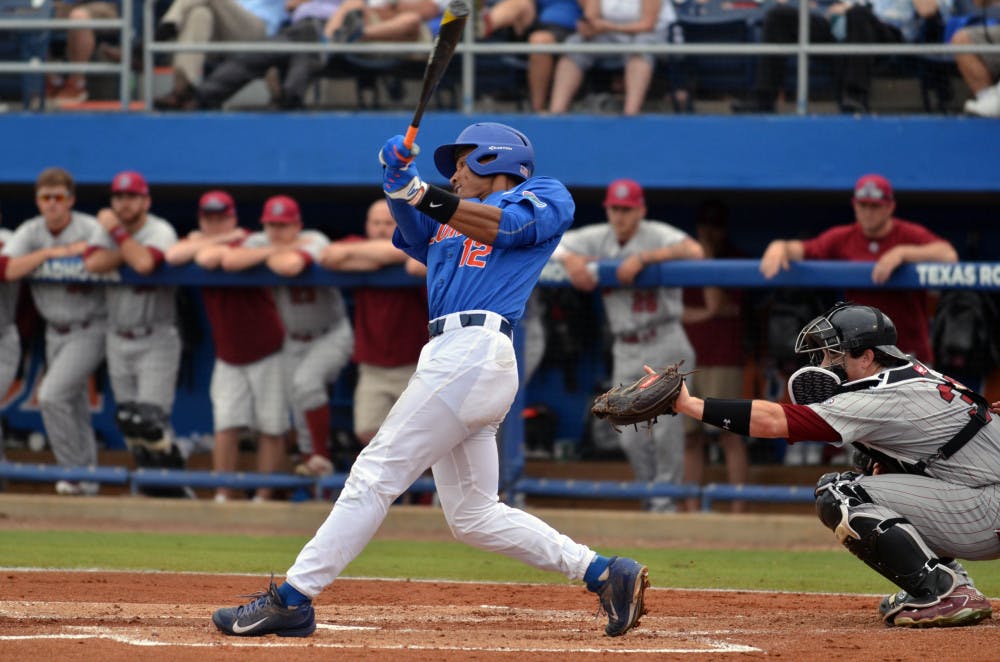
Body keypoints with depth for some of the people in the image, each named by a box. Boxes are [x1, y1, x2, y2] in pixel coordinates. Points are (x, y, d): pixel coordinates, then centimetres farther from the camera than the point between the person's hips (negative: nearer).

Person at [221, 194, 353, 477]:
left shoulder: (314, 241, -22)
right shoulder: (260, 243, -6)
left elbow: (290, 266, -44)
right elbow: (229, 261, -26)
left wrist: (267, 256, -22)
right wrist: (276, 250, -26)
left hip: (332, 336, -6)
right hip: (294, 340, 6)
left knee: (306, 380, -28)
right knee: (297, 401, 5)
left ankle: (322, 456, -19)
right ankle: (311, 464, 20)